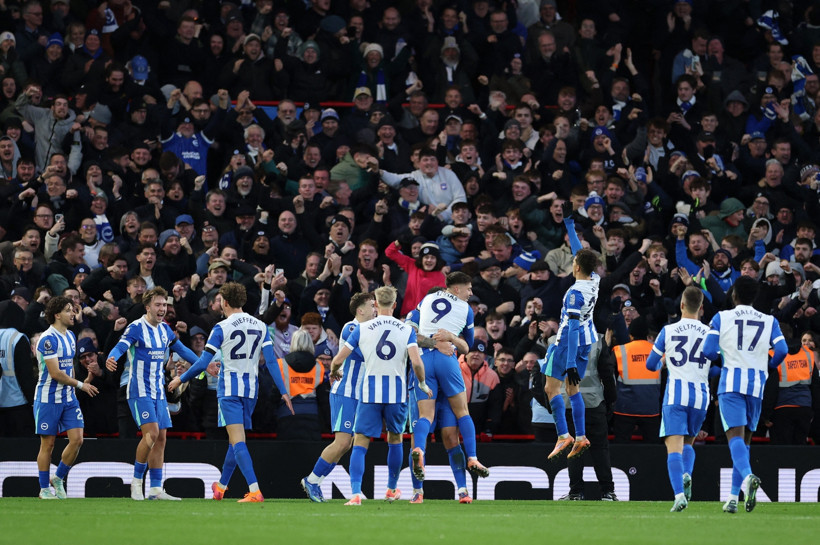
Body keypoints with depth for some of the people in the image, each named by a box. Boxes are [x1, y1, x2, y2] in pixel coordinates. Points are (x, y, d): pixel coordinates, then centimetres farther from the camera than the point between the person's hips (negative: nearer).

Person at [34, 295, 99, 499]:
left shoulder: (70, 336, 12)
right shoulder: (48, 339, -16)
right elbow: (55, 372, -19)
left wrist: (72, 388, 17)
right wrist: (80, 384, -11)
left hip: (68, 398, 7)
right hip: (48, 398, -7)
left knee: (77, 439, -5)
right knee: (47, 444, 0)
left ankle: (58, 479, 13)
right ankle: (44, 489, 10)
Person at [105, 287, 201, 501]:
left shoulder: (165, 329, 9)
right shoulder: (136, 328, -12)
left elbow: (181, 349, 24)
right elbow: (120, 347, -26)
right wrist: (111, 359, -48)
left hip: (159, 392, 7)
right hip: (139, 391, -7)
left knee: (160, 438, 3)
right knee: (151, 433, -20)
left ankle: (156, 489, 7)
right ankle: (137, 481, -6)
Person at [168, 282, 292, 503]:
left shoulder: (221, 328, -9)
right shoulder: (260, 326, 6)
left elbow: (202, 363, -9)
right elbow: (271, 360, 2)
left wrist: (181, 379, 6)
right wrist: (283, 392, 4)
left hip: (229, 389, -6)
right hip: (251, 389, 6)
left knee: (238, 441, -11)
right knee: (235, 440, 19)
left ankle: (255, 491, -25)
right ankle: (221, 486, 35)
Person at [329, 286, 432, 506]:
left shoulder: (361, 329, -1)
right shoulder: (406, 330, -1)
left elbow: (338, 360, 0)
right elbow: (416, 363, -12)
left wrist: (334, 372, 23)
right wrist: (422, 384, 6)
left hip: (370, 393, -1)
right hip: (397, 393, 1)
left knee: (360, 444, 1)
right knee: (395, 440, 22)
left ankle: (356, 493, -16)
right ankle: (392, 489, 33)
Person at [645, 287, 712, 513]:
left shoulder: (668, 331, 2)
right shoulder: (709, 333, 4)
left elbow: (651, 365, 11)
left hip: (675, 394, -2)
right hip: (700, 394, 2)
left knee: (674, 445, -8)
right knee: (688, 442, 21)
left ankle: (679, 493, -26)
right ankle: (686, 474, -8)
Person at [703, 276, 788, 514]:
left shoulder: (721, 318, 3)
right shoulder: (769, 321, 9)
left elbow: (709, 351, -5)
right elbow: (782, 350, -3)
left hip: (731, 381, -3)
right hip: (757, 384, 3)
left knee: (735, 436, -13)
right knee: (745, 440, 13)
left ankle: (748, 476, -43)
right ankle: (734, 497, 11)